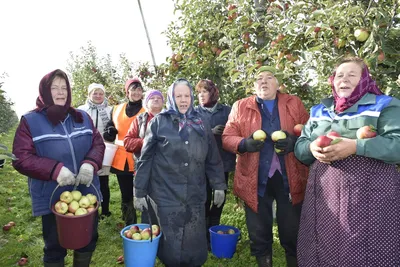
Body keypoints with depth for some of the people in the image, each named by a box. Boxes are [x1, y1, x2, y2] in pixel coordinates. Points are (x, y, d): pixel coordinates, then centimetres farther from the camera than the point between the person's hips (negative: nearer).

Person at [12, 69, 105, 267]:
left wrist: (90, 163, -18)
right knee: (55, 246, 13)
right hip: (52, 198, -3)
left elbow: (98, 144, 4)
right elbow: (21, 158, -11)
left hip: (87, 193, 4)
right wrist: (55, 169, -27)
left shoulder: (82, 117, 6)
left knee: (89, 238, 20)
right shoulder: (30, 121, -5)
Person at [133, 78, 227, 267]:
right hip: (166, 195, -2)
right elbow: (145, 159, -2)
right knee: (171, 245, 10)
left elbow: (213, 158, 11)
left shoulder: (201, 124, 8)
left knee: (195, 244, 12)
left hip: (195, 196, 3)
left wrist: (219, 186, 7)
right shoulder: (159, 122, -2)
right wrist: (139, 192, -3)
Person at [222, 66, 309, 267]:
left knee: (293, 233, 13)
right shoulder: (240, 106, 6)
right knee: (258, 234, 14)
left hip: (289, 179, 0)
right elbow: (227, 138, 2)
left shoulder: (294, 104, 8)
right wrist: (245, 143, -18)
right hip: (255, 180, 0)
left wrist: (294, 141, -16)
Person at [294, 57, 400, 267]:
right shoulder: (319, 110, 16)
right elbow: (299, 146, 12)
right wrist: (312, 148, -11)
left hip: (369, 197, -4)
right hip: (323, 197, 4)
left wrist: (355, 146, -24)